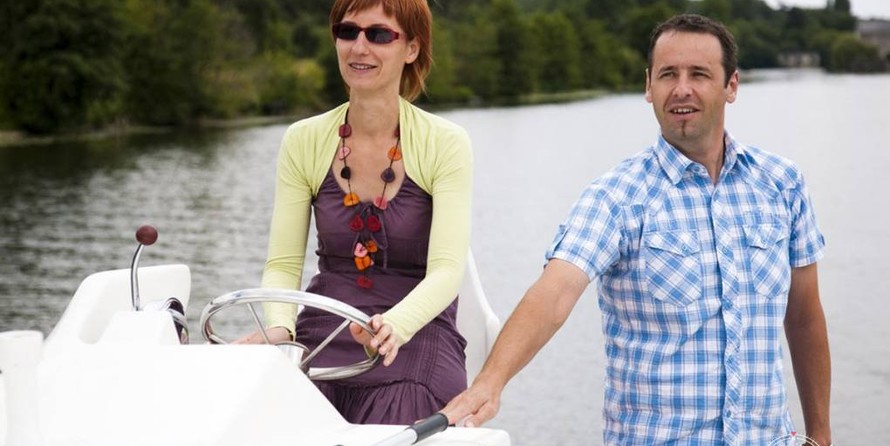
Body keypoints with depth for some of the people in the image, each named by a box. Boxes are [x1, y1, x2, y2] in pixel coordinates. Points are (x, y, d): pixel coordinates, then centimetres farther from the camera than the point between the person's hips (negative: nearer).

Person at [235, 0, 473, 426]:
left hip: (415, 340, -2)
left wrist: (395, 325, -35)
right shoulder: (304, 141, 6)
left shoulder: (444, 144, -4)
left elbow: (446, 270, -14)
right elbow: (283, 263, 2)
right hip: (322, 339, 2)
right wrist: (279, 327, -20)